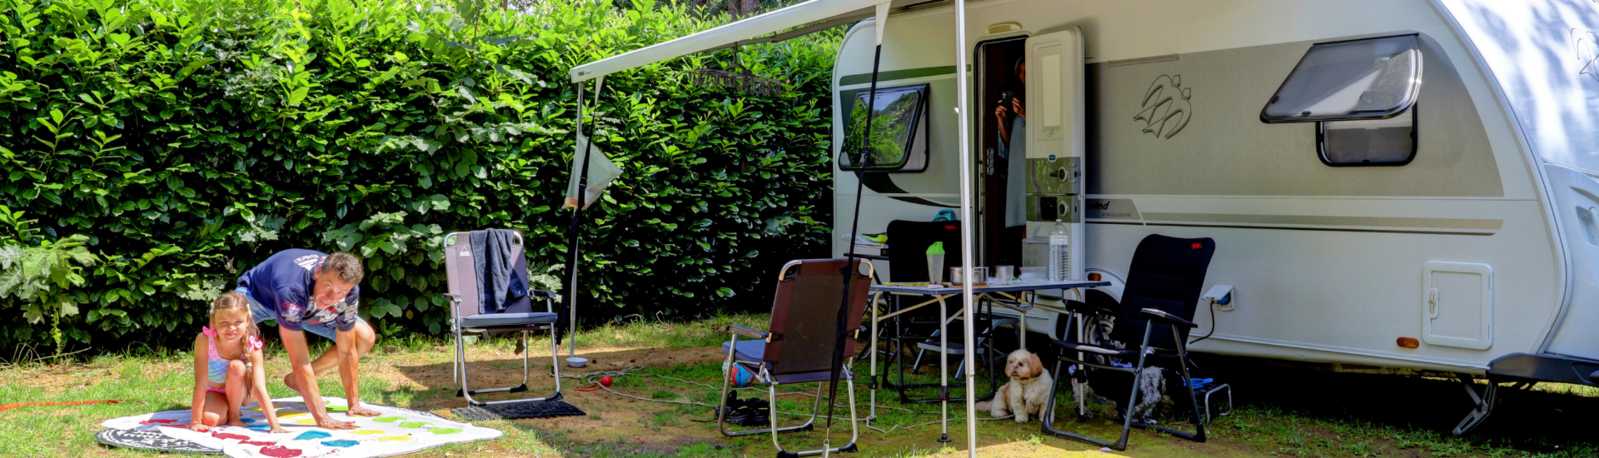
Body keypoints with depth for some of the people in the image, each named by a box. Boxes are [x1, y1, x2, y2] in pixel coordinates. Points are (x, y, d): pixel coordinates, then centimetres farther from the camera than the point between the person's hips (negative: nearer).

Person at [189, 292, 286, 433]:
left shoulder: (252, 347, -27)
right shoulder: (204, 340, -29)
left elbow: (259, 388, -30)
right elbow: (201, 383, -28)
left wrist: (275, 426, -37)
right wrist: (196, 421, -28)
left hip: (237, 393, 0)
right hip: (213, 392, 0)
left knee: (236, 366, -31)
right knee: (210, 419, -32)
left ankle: (234, 416, -9)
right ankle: (226, 411, 6)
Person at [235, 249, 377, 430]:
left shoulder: (350, 293, -30)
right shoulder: (291, 290, -47)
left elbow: (347, 352, -19)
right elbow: (300, 361, -46)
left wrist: (354, 404, -17)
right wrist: (322, 418, -47)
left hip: (309, 304, 4)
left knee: (365, 338, -7)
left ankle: (296, 379, 9)